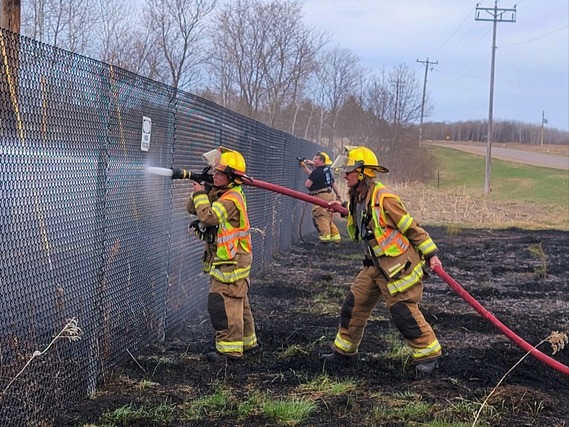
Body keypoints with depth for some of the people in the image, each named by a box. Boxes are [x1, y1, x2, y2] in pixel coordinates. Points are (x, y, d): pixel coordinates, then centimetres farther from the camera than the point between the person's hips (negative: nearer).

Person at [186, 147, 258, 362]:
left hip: (231, 261, -10)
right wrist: (201, 191, -7)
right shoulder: (218, 192, 11)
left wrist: (201, 194, -18)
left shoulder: (231, 198, -19)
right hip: (227, 259, 10)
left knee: (222, 302, -11)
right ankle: (246, 340, 30)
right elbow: (192, 208, 9)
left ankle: (229, 348, -9)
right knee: (237, 302, 19)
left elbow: (208, 216, -30)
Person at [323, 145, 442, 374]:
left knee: (403, 311, -7)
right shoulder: (357, 199, 6)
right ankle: (343, 351, 24)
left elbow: (411, 227, -16)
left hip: (399, 266, -9)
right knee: (354, 303, 11)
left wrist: (431, 254, -14)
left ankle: (428, 354, 7)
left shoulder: (384, 198, -21)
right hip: (375, 265, 9)